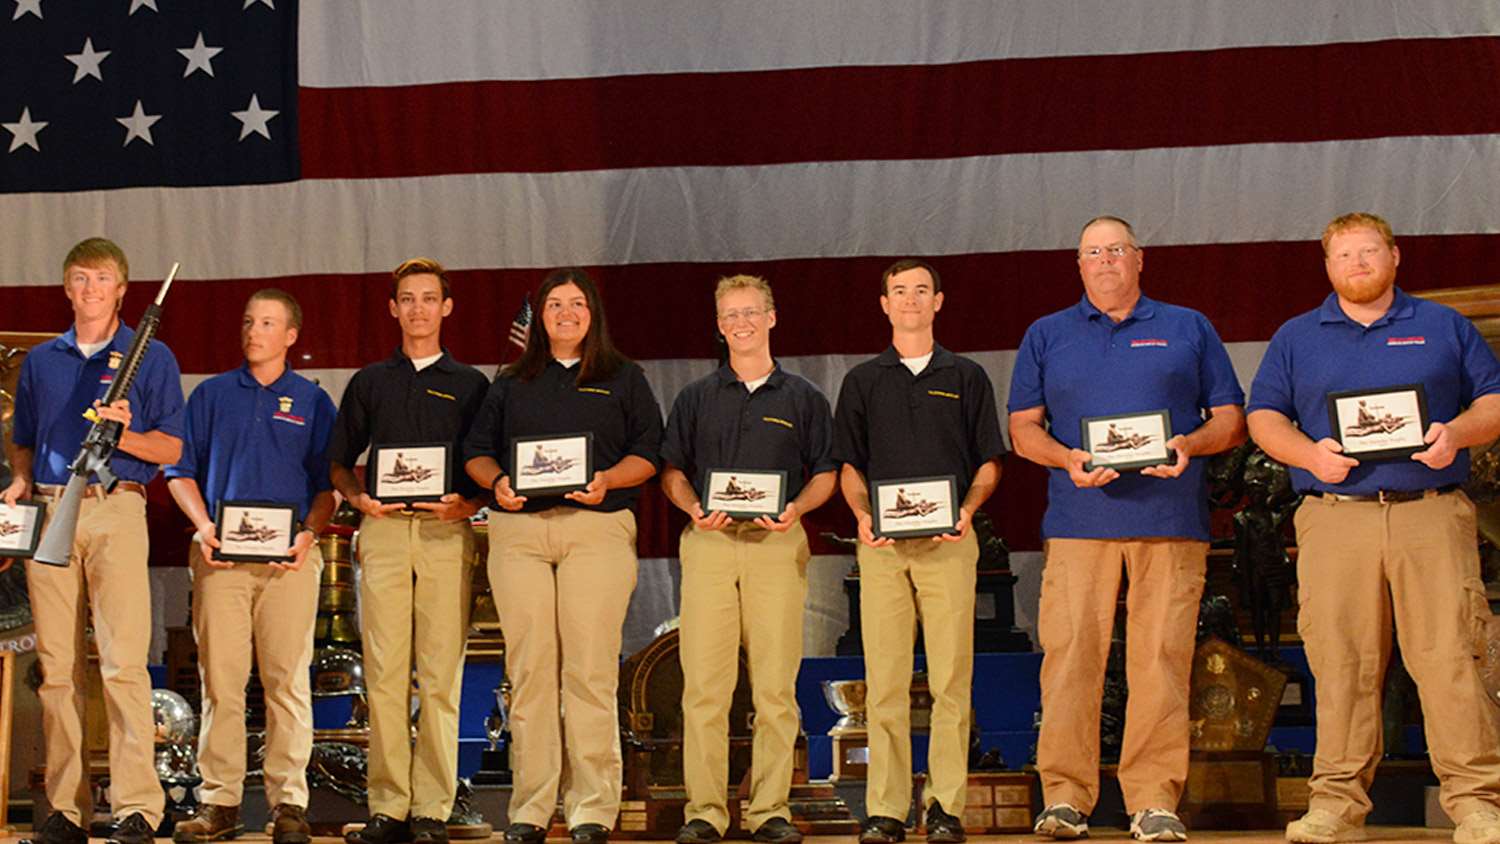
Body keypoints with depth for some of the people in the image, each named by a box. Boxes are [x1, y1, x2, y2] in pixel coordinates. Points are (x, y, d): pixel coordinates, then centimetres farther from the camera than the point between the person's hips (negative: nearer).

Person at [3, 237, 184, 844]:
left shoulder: (151, 358, 9)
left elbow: (171, 448, 5)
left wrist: (125, 434, -14)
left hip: (115, 509, -4)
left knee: (123, 662, -12)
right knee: (56, 666, 1)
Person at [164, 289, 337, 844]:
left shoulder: (312, 402, 12)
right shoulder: (211, 395, 14)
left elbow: (328, 484, 8)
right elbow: (181, 471, 13)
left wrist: (309, 534, -9)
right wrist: (203, 527, -4)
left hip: (289, 555, -1)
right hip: (221, 553, 1)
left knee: (287, 679, -4)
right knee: (219, 678, -2)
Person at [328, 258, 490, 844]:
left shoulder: (471, 385, 14)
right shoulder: (368, 383, 18)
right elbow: (339, 461, 18)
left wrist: (468, 504, -8)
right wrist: (358, 497, -2)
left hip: (446, 535, -1)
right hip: (383, 530, 1)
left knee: (440, 676, -6)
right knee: (384, 673, -5)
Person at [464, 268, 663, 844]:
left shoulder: (623, 379, 14)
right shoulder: (511, 383, 20)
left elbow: (648, 451, 8)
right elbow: (477, 450, 19)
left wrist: (607, 480, -11)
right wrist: (497, 482, -2)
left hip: (597, 527, -2)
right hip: (519, 529, 2)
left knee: (589, 669, -8)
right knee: (529, 668, -2)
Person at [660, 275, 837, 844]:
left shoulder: (802, 398, 12)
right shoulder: (696, 398, 15)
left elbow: (825, 473, 12)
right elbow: (671, 471, 14)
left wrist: (795, 509, -7)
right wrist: (694, 509, -6)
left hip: (778, 542, -1)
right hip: (708, 541, 1)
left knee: (776, 685, -3)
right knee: (704, 683, -5)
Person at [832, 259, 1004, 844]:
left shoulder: (967, 378, 12)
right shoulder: (862, 381, 15)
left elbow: (988, 464, 11)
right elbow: (849, 467, 13)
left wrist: (966, 510, -8)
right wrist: (863, 515, -5)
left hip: (948, 540, -1)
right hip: (882, 542, 1)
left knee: (950, 678, -5)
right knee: (884, 680, -3)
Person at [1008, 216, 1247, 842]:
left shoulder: (1188, 329, 17)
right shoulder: (1047, 336, 18)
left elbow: (1231, 420, 13)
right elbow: (1023, 428, 12)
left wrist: (1188, 445, -8)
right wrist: (1068, 459, -8)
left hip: (1170, 516, 0)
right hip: (1079, 518, 1)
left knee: (1161, 657, -6)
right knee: (1071, 654, -6)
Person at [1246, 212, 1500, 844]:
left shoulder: (1443, 327, 16)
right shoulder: (1296, 338, 17)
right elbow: (1263, 416, 12)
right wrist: (1309, 454, -7)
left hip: (1433, 514, 0)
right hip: (1335, 519, 1)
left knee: (1449, 656, -7)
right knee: (1341, 663, -4)